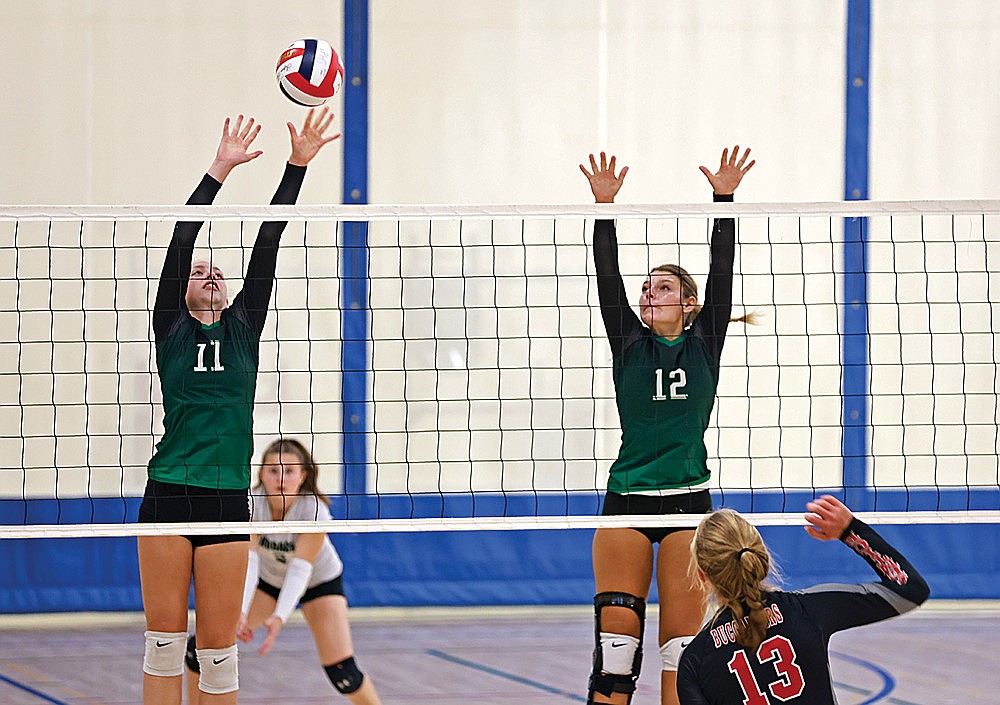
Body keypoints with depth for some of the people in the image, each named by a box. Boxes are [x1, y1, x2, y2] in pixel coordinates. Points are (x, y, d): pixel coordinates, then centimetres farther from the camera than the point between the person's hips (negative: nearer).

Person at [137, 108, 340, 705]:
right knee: (165, 641, -1)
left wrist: (298, 165, 2)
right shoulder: (170, 328, 10)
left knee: (218, 649, 2)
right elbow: (181, 240, 1)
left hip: (227, 496, 1)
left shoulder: (245, 328, 14)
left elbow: (268, 244, 8)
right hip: (168, 493, -1)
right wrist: (219, 169, -5)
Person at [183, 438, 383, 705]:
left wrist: (279, 617, -49)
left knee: (341, 671, -19)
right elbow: (248, 560, -33)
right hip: (269, 580, 3)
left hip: (319, 581, -3)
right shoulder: (250, 504, -26)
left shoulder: (314, 511, -31)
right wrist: (241, 612, -48)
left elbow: (301, 568, -35)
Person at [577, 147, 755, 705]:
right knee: (616, 635, -5)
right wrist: (604, 206, -12)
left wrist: (725, 199, -11)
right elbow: (608, 277, -2)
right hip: (626, 499, 1)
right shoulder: (630, 344, 8)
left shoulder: (704, 344, 6)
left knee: (682, 639, 0)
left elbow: (722, 271, -2)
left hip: (688, 501, -1)